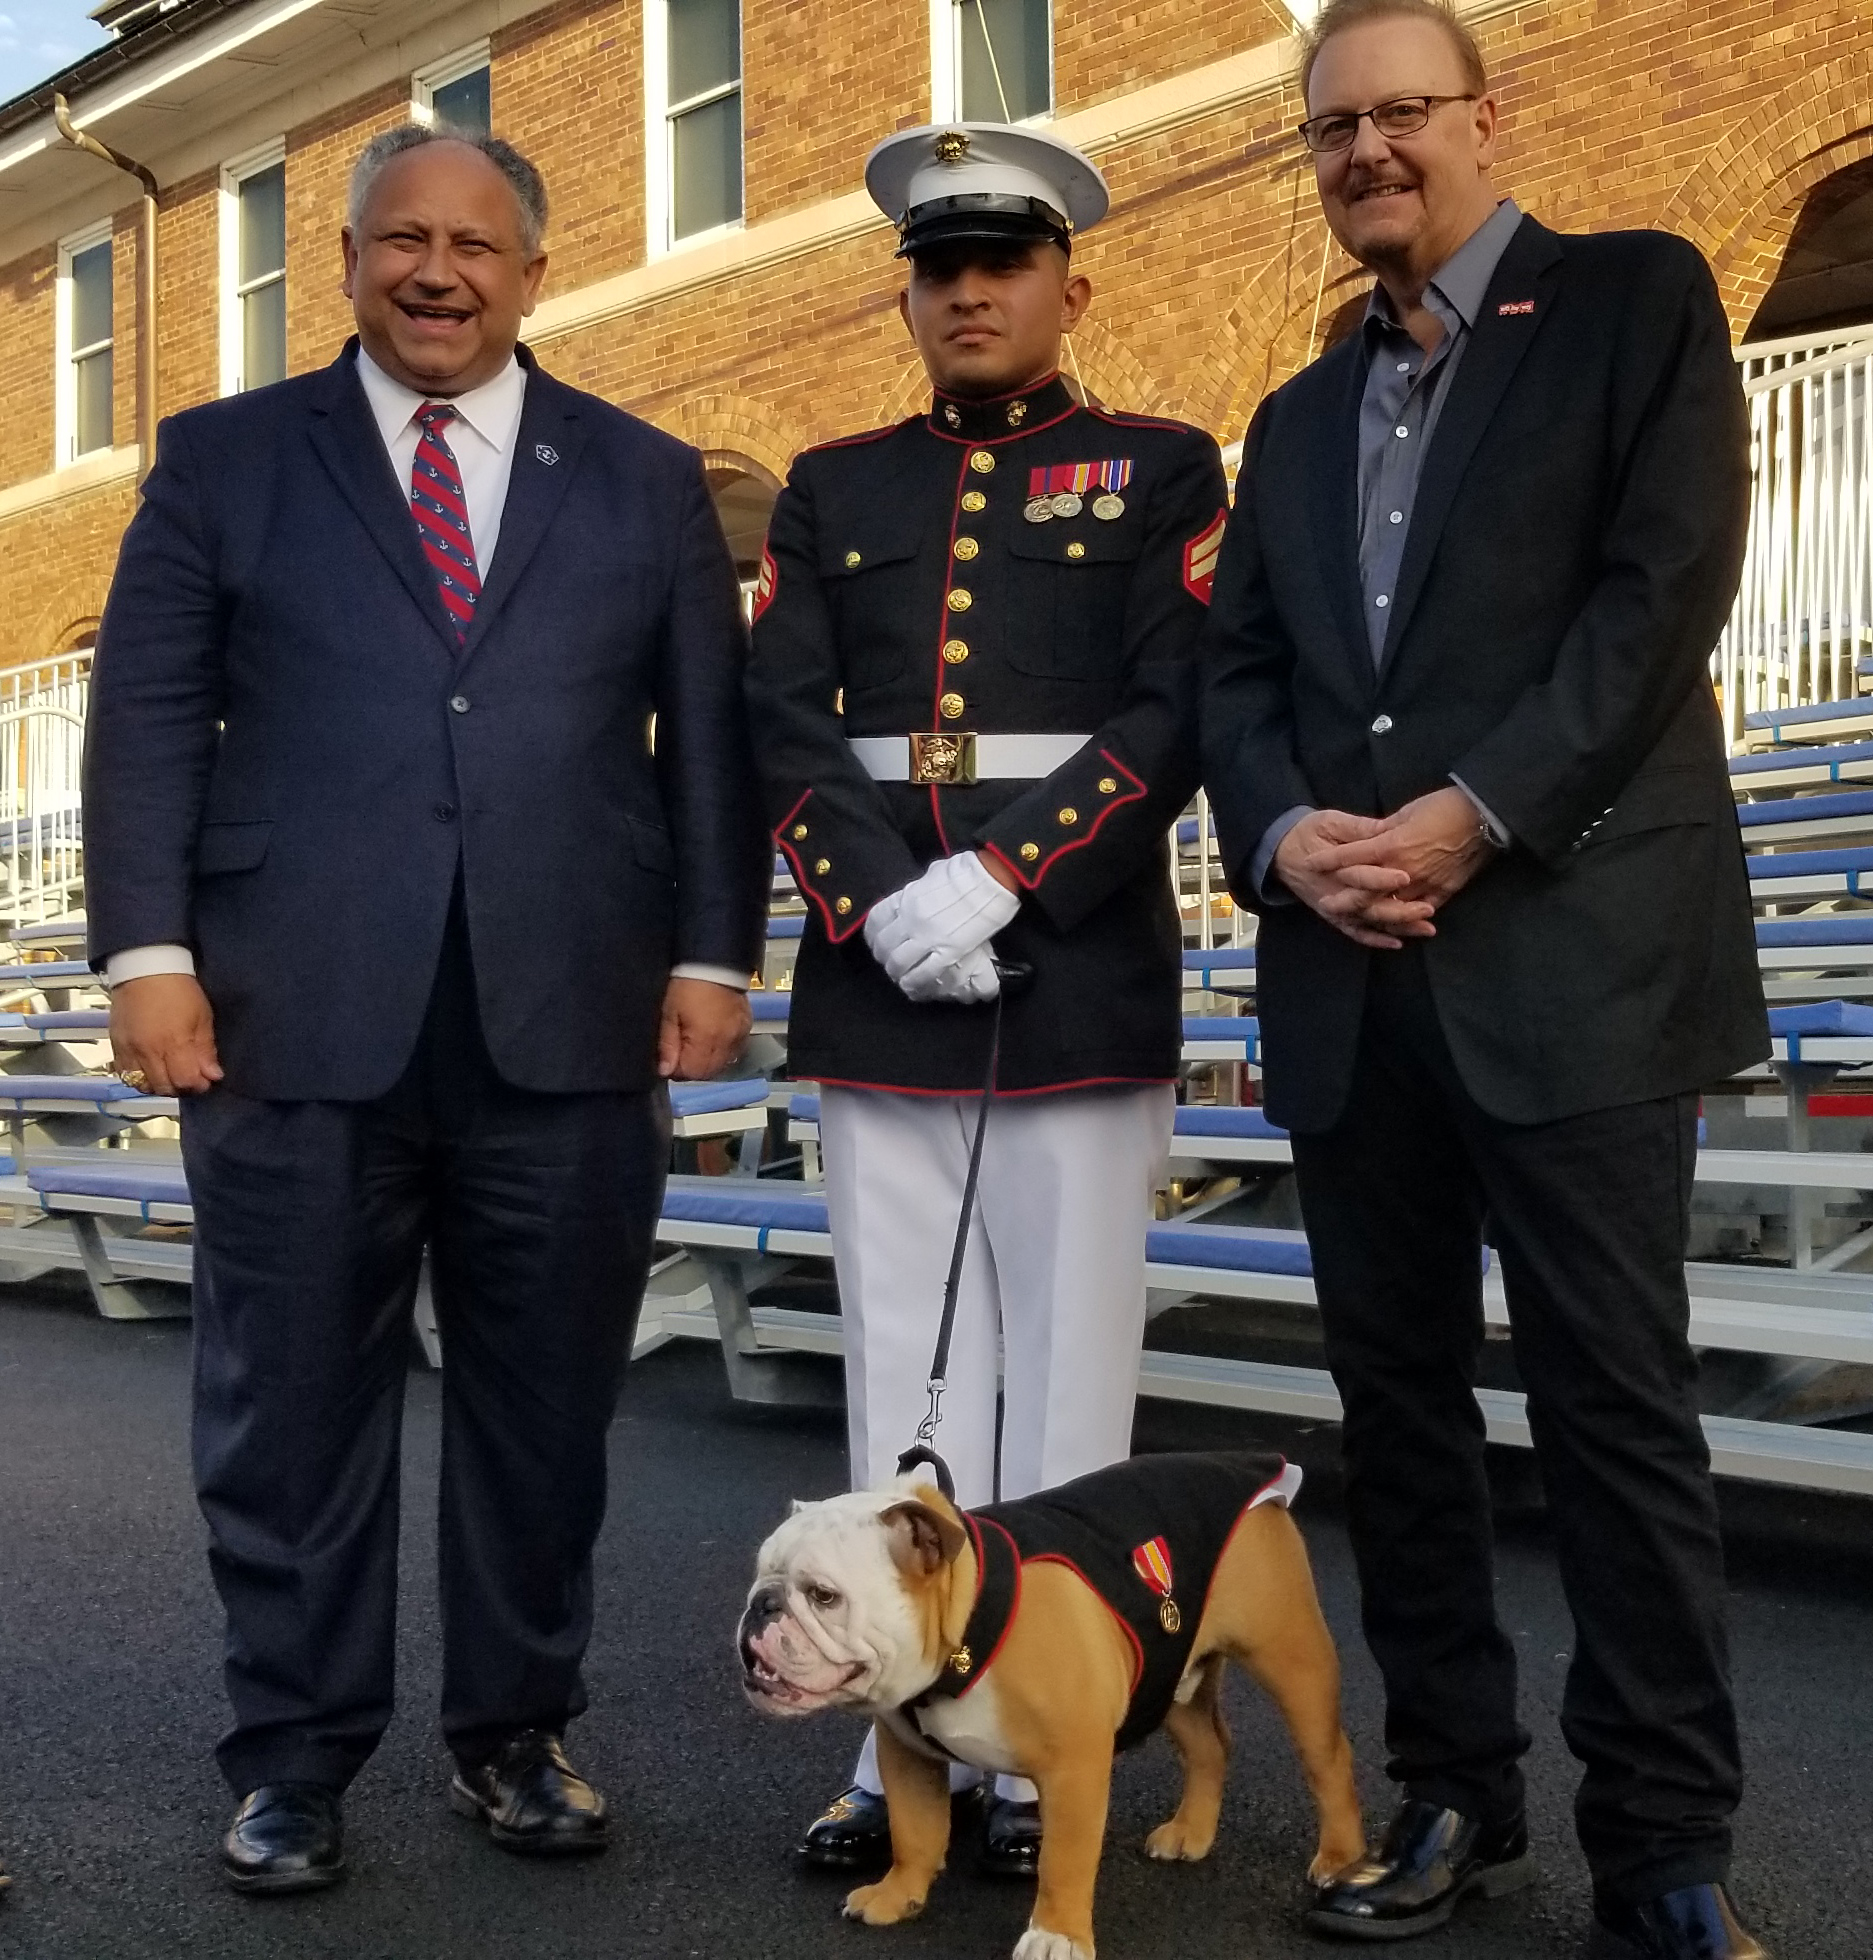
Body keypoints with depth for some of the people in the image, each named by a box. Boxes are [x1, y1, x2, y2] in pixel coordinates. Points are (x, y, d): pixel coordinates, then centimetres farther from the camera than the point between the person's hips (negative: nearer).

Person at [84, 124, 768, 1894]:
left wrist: (711, 954, 2)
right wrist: (150, 952, -5)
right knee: (292, 1404, 6)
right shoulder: (224, 460, 11)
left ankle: (514, 1733, 26)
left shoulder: (645, 479, 14)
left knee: (544, 1402, 9)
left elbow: (712, 734, 10)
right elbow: (148, 718, 5)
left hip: (570, 1022, 1)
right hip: (298, 1019, -1)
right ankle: (294, 1759, 22)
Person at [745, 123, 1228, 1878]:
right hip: (876, 980, 3)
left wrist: (998, 880, -15)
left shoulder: (1159, 471, 7)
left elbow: (1172, 718, -5)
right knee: (904, 1373, 6)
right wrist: (886, 901, -11)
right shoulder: (832, 488, 15)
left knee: (1068, 1371, 3)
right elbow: (784, 724, 4)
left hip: (1080, 975, -2)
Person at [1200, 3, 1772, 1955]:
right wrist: (1283, 831, -6)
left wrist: (1471, 815, -15)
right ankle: (1453, 1789, 24)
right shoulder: (1299, 416, 21)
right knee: (1396, 1396, 10)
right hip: (1350, 977, 6)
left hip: (1570, 955, -5)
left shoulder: (1637, 298, 5)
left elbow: (1664, 588, -7)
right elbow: (1236, 671, 14)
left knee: (1613, 1407, -2)